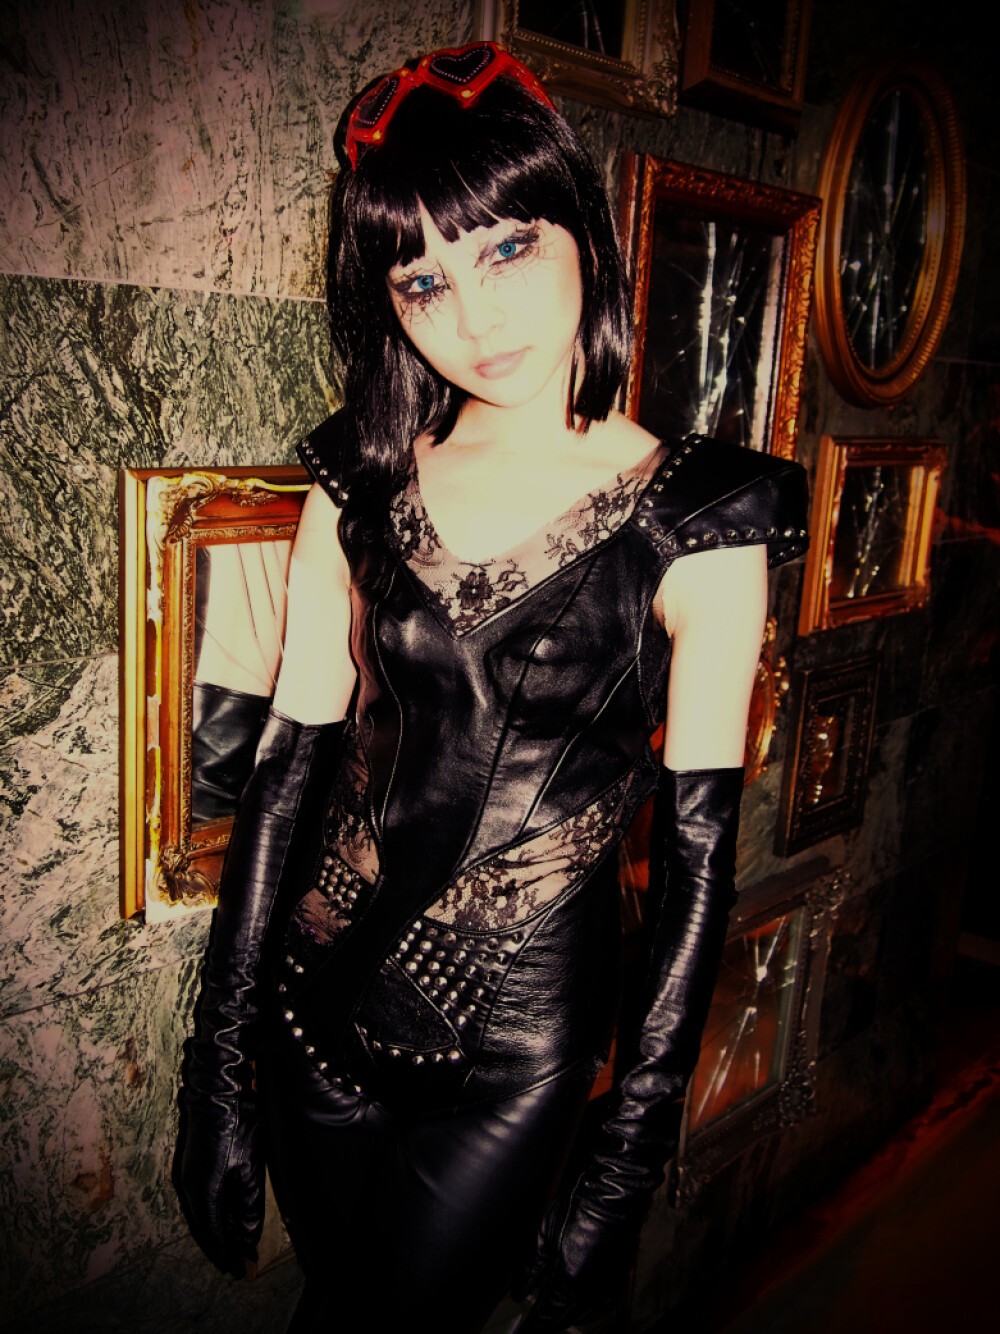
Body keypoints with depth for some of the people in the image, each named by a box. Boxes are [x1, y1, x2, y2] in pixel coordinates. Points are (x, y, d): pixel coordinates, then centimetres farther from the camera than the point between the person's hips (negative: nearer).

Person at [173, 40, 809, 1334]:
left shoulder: (692, 521, -12)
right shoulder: (361, 485, -3)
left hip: (520, 1033, -3)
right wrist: (219, 1069, 0)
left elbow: (697, 851, -10)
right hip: (322, 993, 4)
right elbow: (289, 763, -2)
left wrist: (627, 1159, -7)